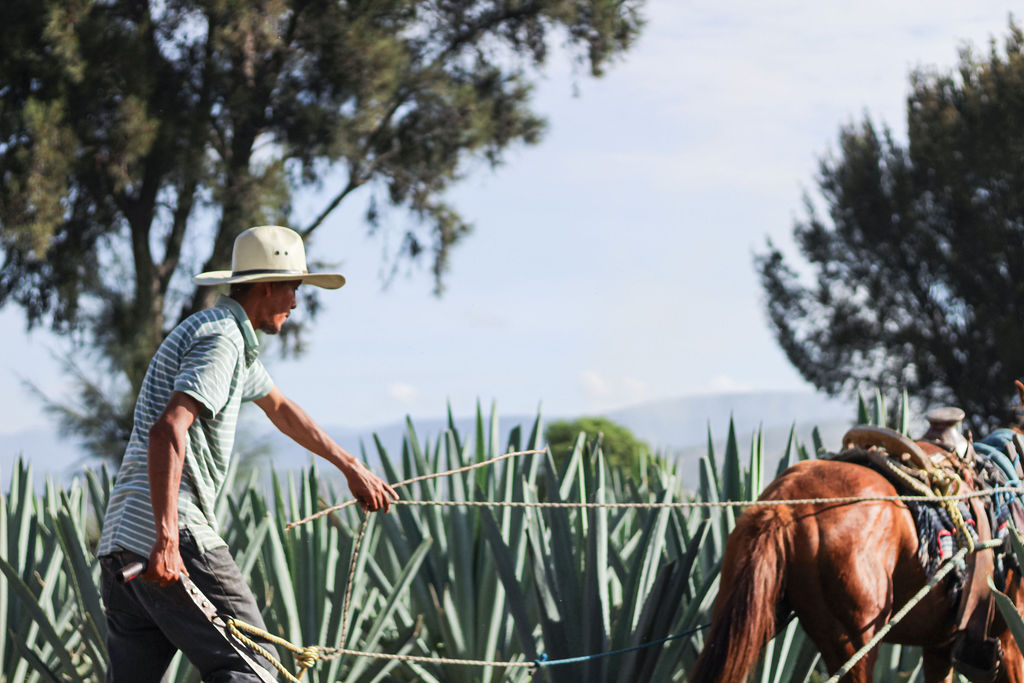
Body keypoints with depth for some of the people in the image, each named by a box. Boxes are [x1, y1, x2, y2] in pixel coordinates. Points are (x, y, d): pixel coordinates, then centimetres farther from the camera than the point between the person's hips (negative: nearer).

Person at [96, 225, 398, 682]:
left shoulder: (231, 336, 23)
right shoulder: (222, 339, -10)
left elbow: (279, 408, 39)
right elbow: (166, 431, -24)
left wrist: (350, 467, 44)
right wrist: (166, 538, -30)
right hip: (178, 541, -10)